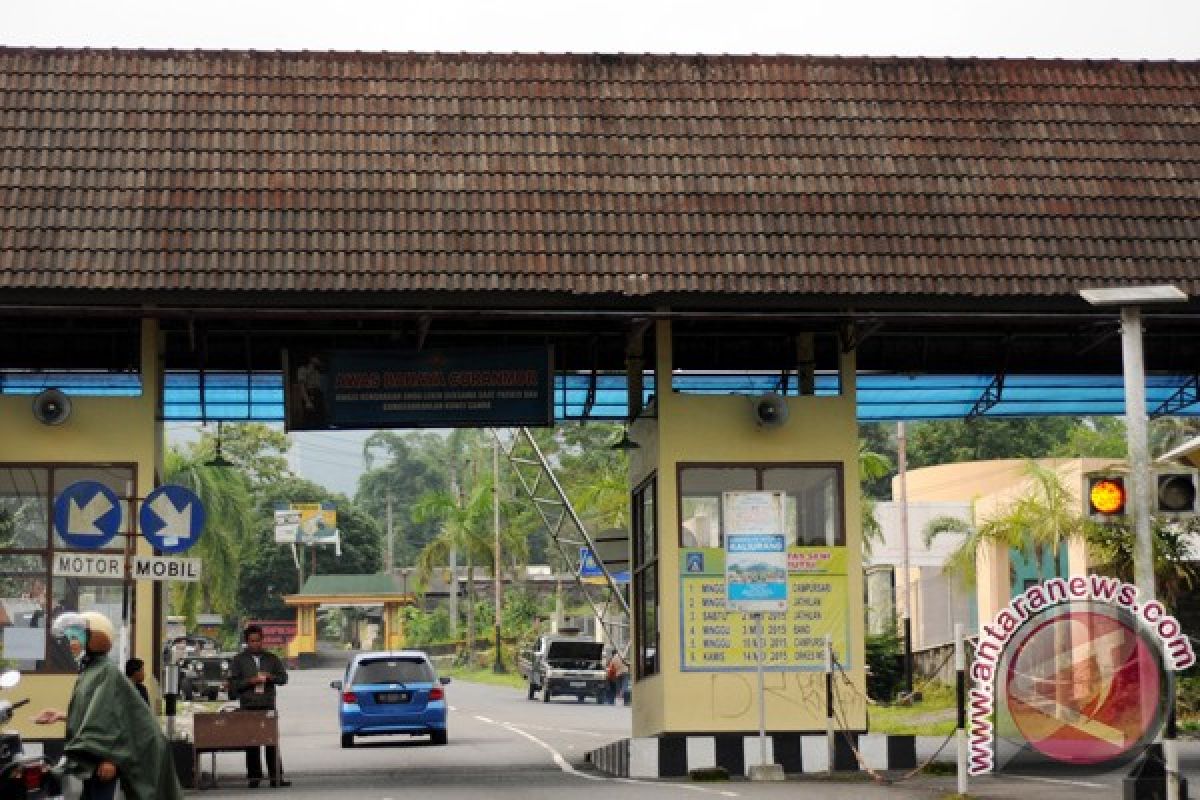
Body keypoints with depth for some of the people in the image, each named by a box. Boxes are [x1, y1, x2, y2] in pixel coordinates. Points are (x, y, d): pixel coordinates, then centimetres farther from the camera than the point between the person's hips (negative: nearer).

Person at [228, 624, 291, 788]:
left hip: (268, 705, 2)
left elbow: (283, 677, 13)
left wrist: (270, 677, -6)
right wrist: (250, 681, -12)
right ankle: (254, 777, 1)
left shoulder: (271, 658, 13)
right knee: (251, 743, -3)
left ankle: (276, 777, -1)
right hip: (248, 707, -1)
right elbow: (233, 684, 1)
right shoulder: (239, 660, 7)